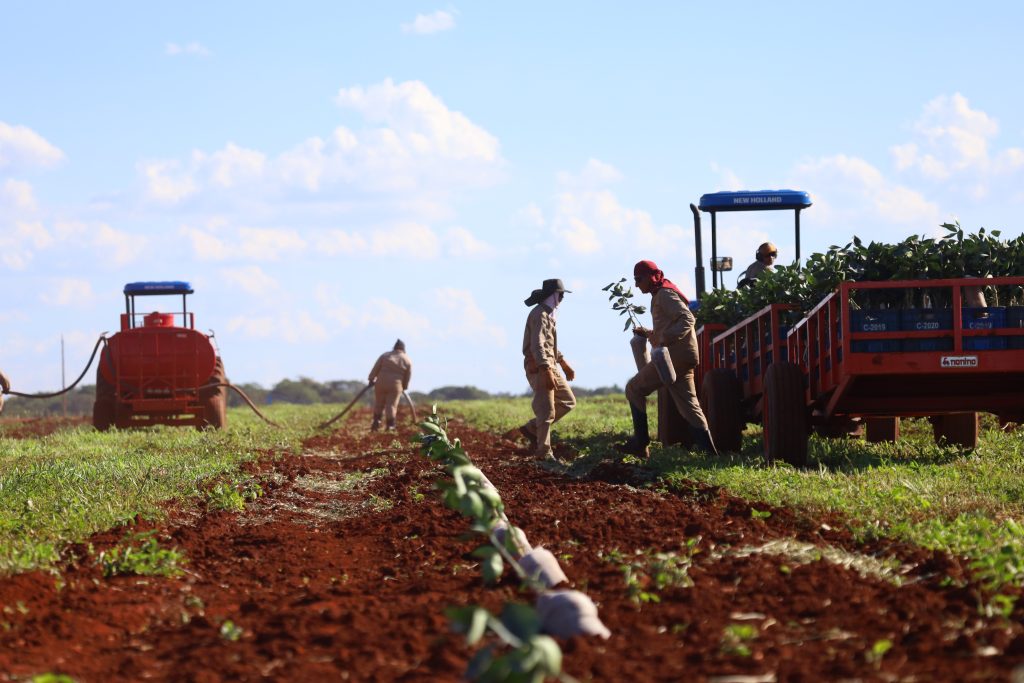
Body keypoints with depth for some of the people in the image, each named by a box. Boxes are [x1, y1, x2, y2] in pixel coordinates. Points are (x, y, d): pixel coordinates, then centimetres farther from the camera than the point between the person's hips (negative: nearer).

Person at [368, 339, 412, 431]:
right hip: (395, 386, -1)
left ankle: (376, 422, 8)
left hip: (381, 383, 1)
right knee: (391, 405, 2)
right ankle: (390, 425, -2)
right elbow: (407, 377, 8)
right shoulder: (407, 361, 4)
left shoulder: (385, 356, 4)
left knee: (379, 404, 14)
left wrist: (371, 379, 10)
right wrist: (403, 387, 20)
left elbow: (375, 369, 2)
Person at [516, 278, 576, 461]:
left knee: (568, 402, 10)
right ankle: (544, 452, -2)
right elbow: (537, 345, -24)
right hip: (539, 368, -10)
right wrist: (547, 372, -31)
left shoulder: (548, 314, 17)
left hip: (549, 366, 10)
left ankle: (532, 428, 13)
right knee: (547, 411, -8)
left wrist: (564, 363, 26)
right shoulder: (540, 314, -15)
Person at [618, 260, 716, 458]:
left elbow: (687, 319, -20)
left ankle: (640, 443, -1)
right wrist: (647, 333, 19)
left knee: (634, 388, -1)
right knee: (688, 406, 5)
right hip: (682, 358, 10)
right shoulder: (661, 296, 24)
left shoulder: (665, 294, -7)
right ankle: (710, 453, 0)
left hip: (673, 356, -10)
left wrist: (666, 338, -30)